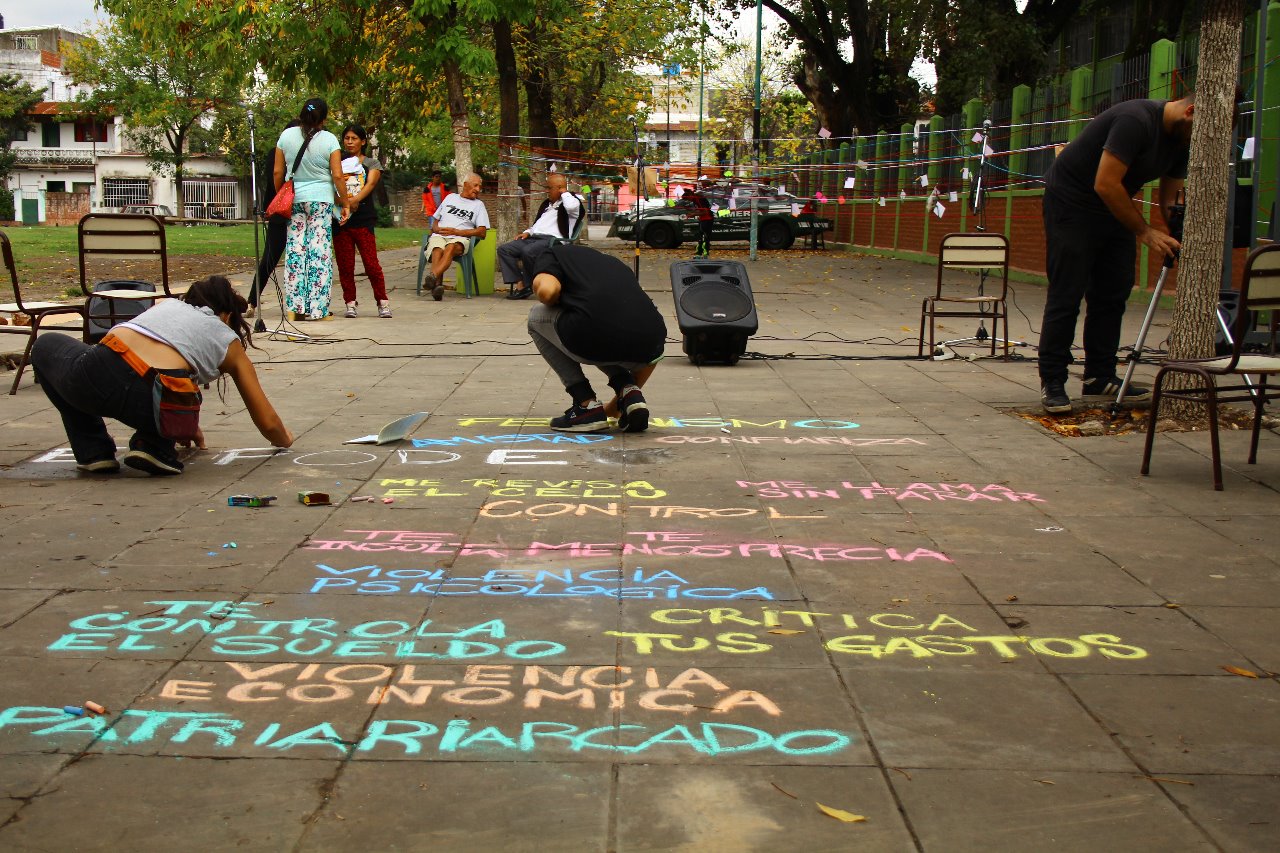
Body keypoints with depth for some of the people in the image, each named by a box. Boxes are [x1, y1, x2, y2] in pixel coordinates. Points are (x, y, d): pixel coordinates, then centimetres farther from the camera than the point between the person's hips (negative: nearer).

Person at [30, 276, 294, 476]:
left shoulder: (167, 304, 34)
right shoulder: (231, 343, 25)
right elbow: (268, 424, 23)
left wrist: (185, 427, 59)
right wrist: (284, 439, 48)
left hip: (99, 376, 1)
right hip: (154, 406, -1)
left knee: (46, 345, 37)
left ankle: (94, 451, 25)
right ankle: (154, 446, 8)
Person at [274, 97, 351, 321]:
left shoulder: (286, 135, 1)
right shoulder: (329, 140, -6)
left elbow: (278, 172, 5)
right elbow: (338, 176, -8)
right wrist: (345, 203, 2)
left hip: (293, 200, 3)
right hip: (321, 200, -3)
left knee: (295, 250, 6)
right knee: (320, 252, 0)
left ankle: (297, 307, 5)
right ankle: (316, 308, 0)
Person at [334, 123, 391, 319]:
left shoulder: (371, 163, 10)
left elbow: (371, 183, -8)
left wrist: (356, 199, -26)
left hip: (363, 218, -2)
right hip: (340, 217, 3)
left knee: (371, 262, -9)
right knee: (345, 264, 2)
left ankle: (383, 302, -1)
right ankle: (350, 302, 11)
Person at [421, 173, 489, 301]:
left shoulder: (478, 205, 21)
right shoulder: (450, 197, 28)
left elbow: (482, 232, 8)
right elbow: (435, 220, 31)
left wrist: (456, 231, -3)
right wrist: (436, 228, 5)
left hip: (460, 239, -2)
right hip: (439, 236, 2)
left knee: (451, 247, -39)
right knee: (438, 250, -36)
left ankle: (432, 276, -62)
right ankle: (437, 285, -57)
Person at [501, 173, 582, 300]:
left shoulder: (572, 200, 4)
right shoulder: (546, 203, 30)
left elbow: (571, 207, -23)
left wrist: (564, 193, -4)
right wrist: (528, 232, 15)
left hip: (553, 239, -9)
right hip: (534, 237, 9)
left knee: (528, 251, -36)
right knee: (504, 249, -9)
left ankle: (528, 285, -15)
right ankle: (519, 283, -20)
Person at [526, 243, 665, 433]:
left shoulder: (551, 255, 24)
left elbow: (546, 290, -3)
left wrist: (558, 303, 24)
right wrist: (616, 404, 51)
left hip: (594, 340, -5)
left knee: (536, 317, 28)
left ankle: (587, 406, 17)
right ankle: (629, 392, 14)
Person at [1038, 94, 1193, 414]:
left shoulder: (1180, 139, 2)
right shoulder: (1135, 120, -27)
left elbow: (1170, 199, 8)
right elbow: (1106, 185, -30)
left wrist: (1178, 238, -10)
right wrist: (1145, 232, -26)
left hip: (1113, 208, 9)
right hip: (1070, 201, -9)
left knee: (1113, 293, 5)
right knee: (1066, 296, -10)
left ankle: (1100, 378, 11)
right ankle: (1051, 381, -5)